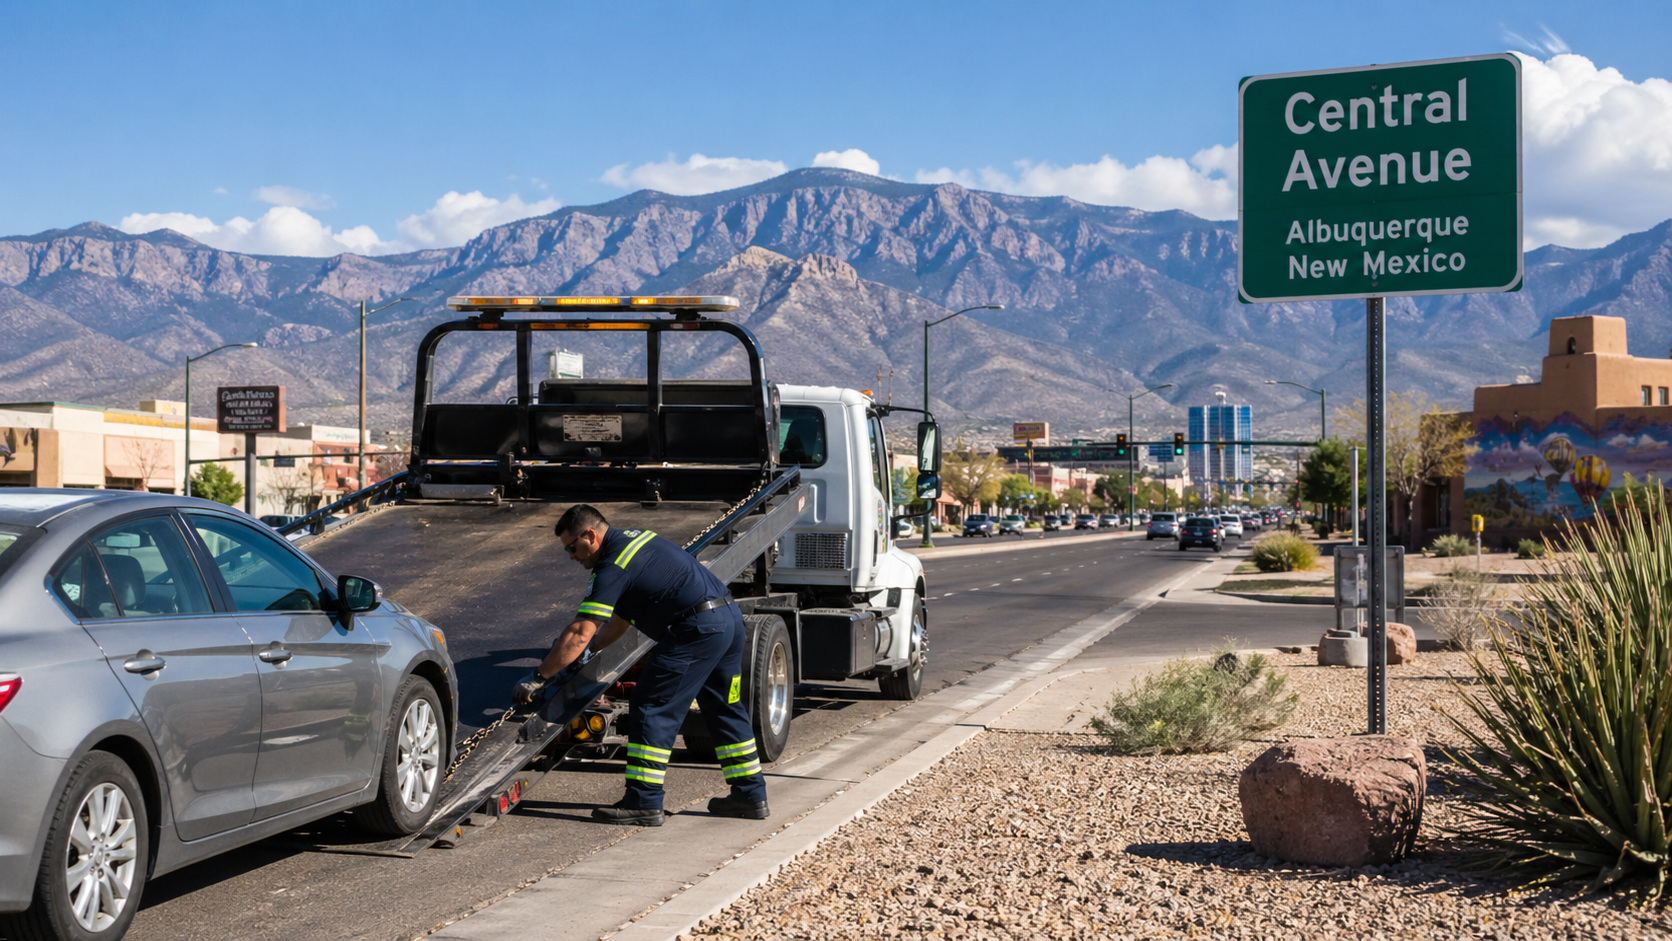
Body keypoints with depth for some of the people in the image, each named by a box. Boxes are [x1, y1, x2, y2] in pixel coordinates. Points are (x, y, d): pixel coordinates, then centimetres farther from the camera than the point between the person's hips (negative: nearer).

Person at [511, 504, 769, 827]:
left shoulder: (613, 566, -10)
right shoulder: (635, 538, 20)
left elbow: (580, 634, -14)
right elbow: (620, 618, 30)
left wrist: (539, 676, -8)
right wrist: (590, 646, 28)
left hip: (698, 629, -10)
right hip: (731, 617, 10)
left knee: (652, 709, -4)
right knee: (725, 709, 19)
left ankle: (644, 803, -3)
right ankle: (750, 795, 26)